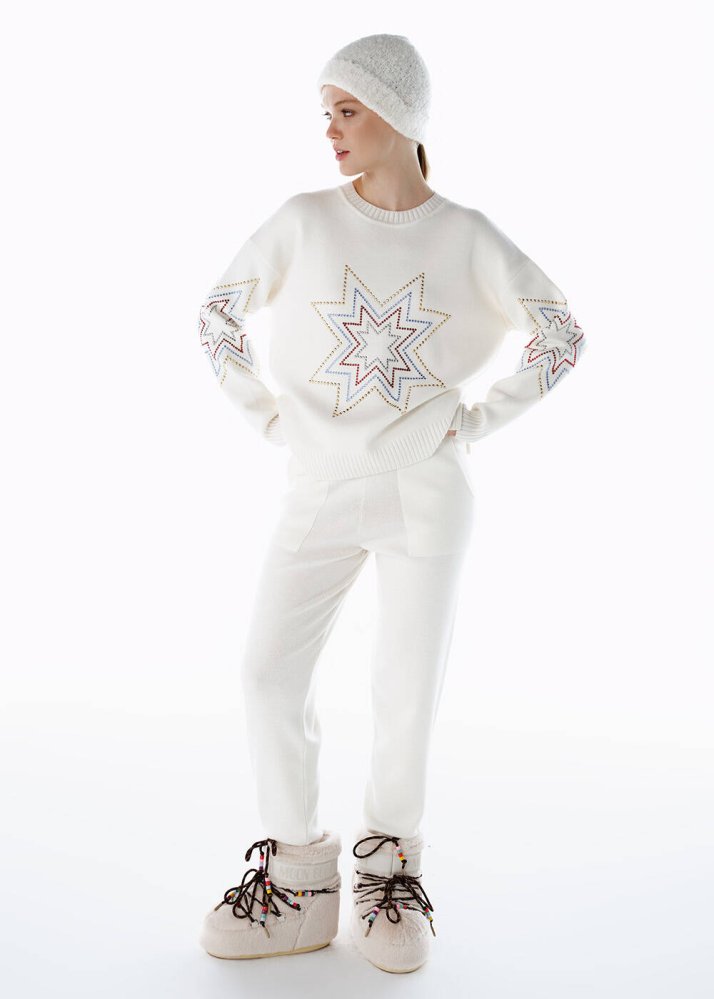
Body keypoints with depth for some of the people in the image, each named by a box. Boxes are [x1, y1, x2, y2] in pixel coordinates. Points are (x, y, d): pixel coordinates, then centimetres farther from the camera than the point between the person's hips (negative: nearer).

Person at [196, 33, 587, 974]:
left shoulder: (466, 236, 0)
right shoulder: (305, 220, 2)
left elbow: (562, 336, 7)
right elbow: (219, 316, 11)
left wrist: (476, 421, 0)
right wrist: (273, 420, 4)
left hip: (426, 488, -1)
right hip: (321, 487, 2)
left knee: (409, 687, 1)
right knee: (270, 673, -4)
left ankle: (390, 868, 23)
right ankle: (298, 877, 14)